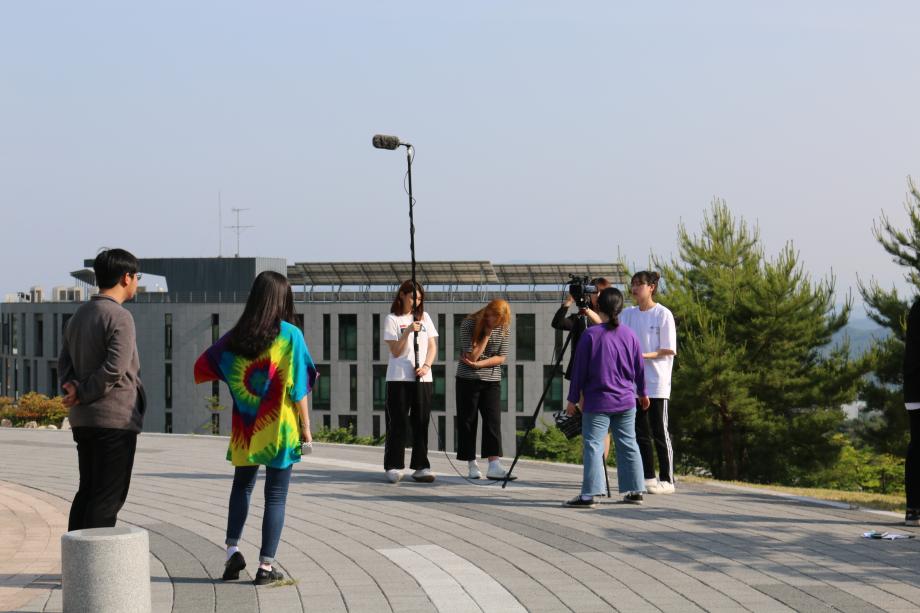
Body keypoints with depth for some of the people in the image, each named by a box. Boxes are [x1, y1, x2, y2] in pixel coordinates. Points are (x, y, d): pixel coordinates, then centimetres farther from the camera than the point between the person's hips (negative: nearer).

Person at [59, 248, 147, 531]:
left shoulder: (79, 315, 14)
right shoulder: (119, 317, -13)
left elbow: (64, 361, 13)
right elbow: (115, 368, -22)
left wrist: (74, 386, -4)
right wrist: (83, 395, -11)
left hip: (83, 420, 8)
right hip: (116, 418, -8)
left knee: (87, 491, 14)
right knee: (109, 497, -5)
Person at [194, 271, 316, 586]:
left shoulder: (237, 336, 0)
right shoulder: (290, 335, -10)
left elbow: (203, 367, 5)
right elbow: (297, 389, -11)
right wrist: (306, 429, -3)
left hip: (246, 430, 3)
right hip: (279, 429, -3)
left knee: (242, 486, 20)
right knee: (276, 495, 4)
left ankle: (232, 549, 8)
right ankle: (266, 566, 4)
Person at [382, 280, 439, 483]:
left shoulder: (424, 317, 13)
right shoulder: (392, 320, 0)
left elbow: (432, 346, 11)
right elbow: (396, 351, -6)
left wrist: (426, 366, -7)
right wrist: (407, 332, -19)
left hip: (423, 378, 4)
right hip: (399, 378, -4)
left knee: (421, 423, 3)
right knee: (398, 423, -3)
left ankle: (420, 467, 5)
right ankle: (394, 467, 0)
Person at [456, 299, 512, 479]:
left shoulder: (504, 328, -2)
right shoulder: (468, 324, -12)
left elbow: (501, 357, -3)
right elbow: (472, 356, -16)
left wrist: (479, 364, -15)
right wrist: (487, 334, -19)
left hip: (492, 380, 2)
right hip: (468, 380, -2)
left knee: (493, 421, -9)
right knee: (468, 422, 0)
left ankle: (494, 465, -15)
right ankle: (472, 465, 8)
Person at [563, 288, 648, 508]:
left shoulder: (590, 335, -10)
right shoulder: (629, 335, 3)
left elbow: (579, 370, -7)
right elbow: (639, 368, 12)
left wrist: (573, 399, 1)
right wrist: (642, 393, 27)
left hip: (597, 402, -5)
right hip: (626, 402, 5)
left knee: (593, 446, -6)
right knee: (628, 444, 13)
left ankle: (589, 495, -13)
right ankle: (635, 491, 18)